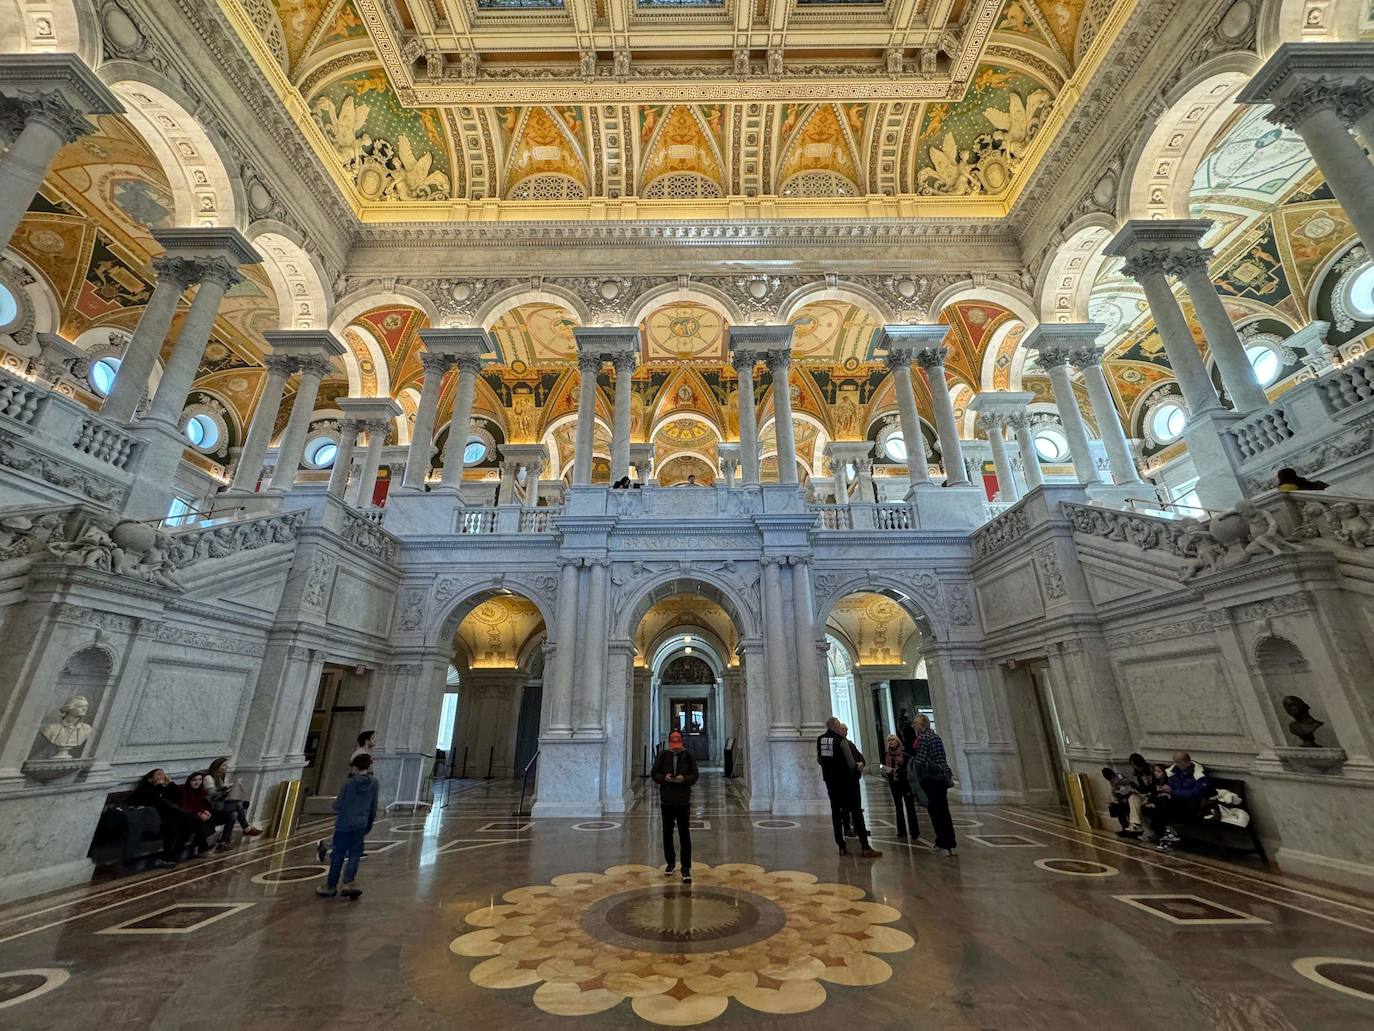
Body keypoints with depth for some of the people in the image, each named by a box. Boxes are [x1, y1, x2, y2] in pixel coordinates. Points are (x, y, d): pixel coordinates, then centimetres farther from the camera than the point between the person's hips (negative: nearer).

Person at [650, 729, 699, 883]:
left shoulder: (688, 756, -5)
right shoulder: (662, 756, -2)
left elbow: (694, 776, -5)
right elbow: (655, 774, -2)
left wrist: (684, 778, -25)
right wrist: (664, 777, -23)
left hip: (683, 802, -2)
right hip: (666, 801, 2)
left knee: (685, 835, -4)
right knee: (667, 834, 14)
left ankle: (686, 869, 4)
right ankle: (670, 862, 33)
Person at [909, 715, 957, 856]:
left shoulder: (922, 738, -14)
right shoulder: (936, 737, 11)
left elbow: (920, 761, -17)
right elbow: (943, 758, 16)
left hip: (930, 778, -8)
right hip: (942, 777, 8)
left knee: (935, 812, 1)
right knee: (944, 811, 14)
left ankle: (944, 845, 4)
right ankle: (952, 844, 19)